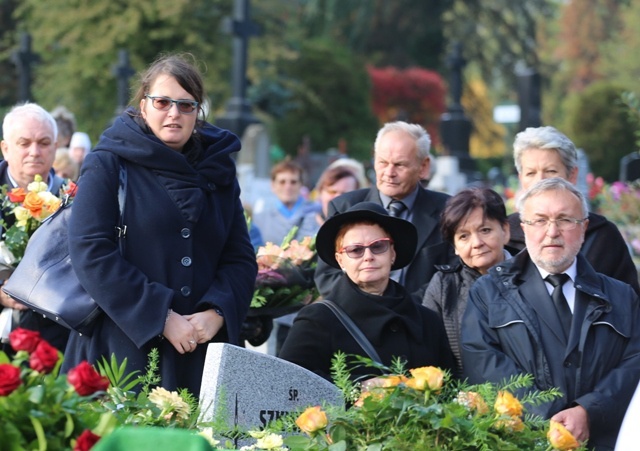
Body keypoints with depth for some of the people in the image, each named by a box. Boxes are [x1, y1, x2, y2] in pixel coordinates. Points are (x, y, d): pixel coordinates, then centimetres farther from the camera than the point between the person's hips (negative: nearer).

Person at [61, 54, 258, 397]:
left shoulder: (219, 172, 14)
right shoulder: (107, 165, 0)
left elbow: (241, 258, 10)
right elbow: (90, 252, -10)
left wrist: (216, 312, -10)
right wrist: (161, 318, -15)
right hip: (123, 348, -4)